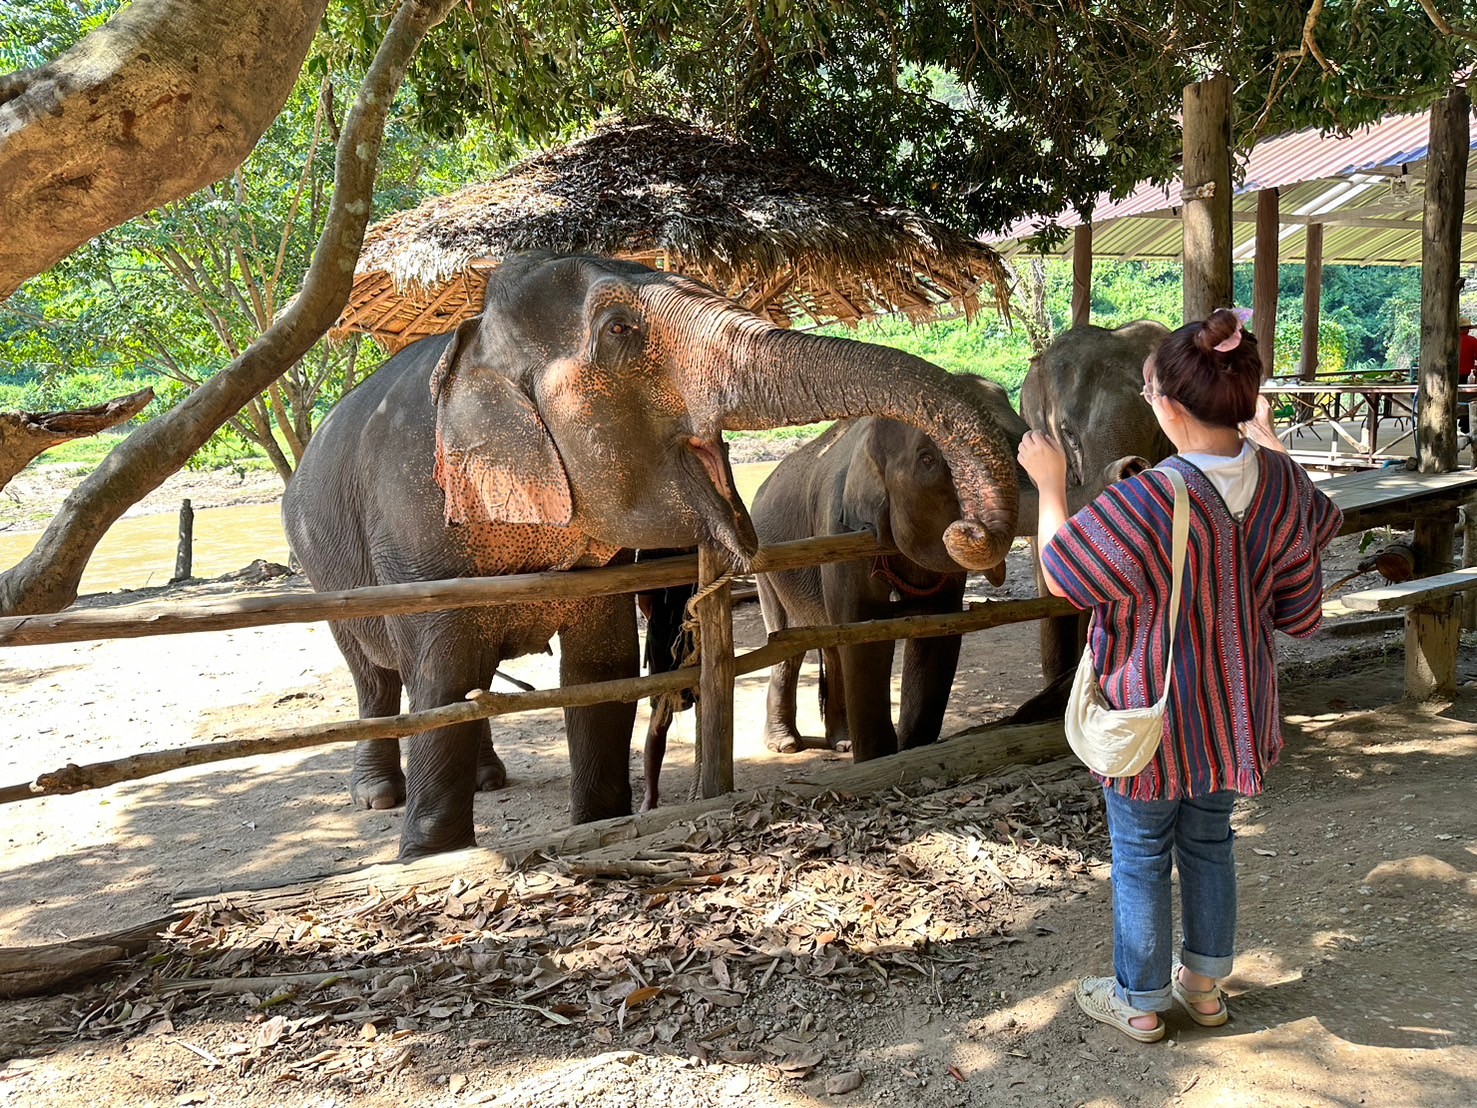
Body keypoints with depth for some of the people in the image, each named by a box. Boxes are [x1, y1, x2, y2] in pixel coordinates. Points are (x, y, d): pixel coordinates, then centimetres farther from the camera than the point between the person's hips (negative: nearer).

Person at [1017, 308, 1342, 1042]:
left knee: (1141, 856, 14)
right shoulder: (1279, 480, -12)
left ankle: (1139, 1002, 31)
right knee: (1209, 843, 24)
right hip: (1232, 710, 6)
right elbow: (1317, 522, 11)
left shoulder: (1144, 502, -31)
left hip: (1149, 717, -6)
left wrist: (1049, 485, -4)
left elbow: (1061, 574, -16)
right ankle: (1204, 984, 40)